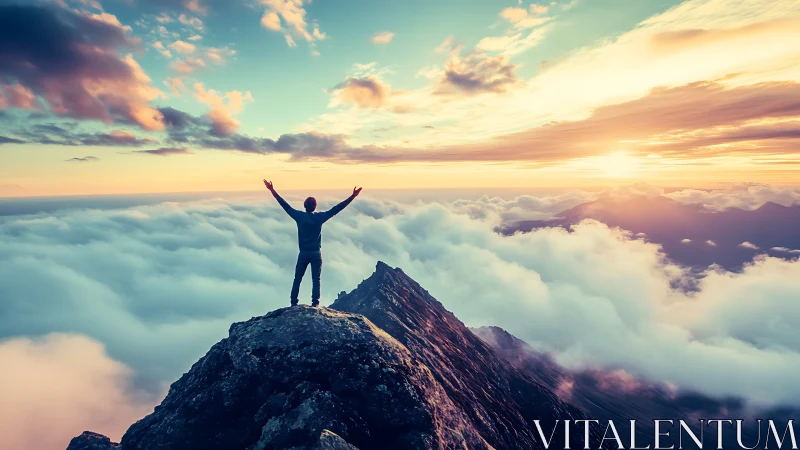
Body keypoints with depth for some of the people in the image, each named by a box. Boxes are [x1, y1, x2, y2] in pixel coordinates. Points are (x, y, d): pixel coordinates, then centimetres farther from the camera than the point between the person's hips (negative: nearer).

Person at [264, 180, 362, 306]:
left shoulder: (299, 216, -6)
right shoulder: (320, 217, -7)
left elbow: (285, 205, -1)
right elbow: (336, 209, -7)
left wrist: (272, 191, 6)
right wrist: (352, 196, -5)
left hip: (303, 253, 1)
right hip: (316, 253, -1)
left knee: (297, 279, 11)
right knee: (316, 279, 5)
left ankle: (293, 302, 13)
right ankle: (315, 302, 1)